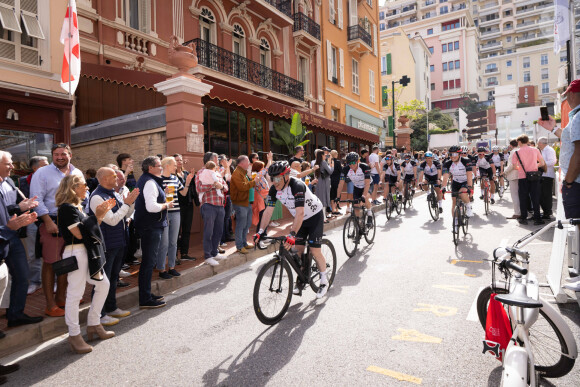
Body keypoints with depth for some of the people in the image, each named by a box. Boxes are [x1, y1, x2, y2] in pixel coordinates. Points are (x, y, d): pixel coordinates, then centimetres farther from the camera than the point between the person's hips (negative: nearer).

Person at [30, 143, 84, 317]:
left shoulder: (78, 173, 12)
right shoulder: (42, 172, -2)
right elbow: (37, 199, -9)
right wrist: (48, 221, -16)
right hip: (52, 223, -5)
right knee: (50, 263, 0)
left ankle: (60, 297, 28)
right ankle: (50, 305, 10)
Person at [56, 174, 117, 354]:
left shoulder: (77, 207, 16)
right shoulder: (67, 208, -13)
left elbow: (90, 229, 15)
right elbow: (79, 233, -19)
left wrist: (102, 213, 7)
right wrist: (96, 215, -14)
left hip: (88, 252, 10)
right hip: (76, 253, -10)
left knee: (103, 284, 14)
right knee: (75, 293, -2)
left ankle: (93, 325, 26)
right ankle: (74, 335, 10)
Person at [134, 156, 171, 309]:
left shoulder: (145, 180, 16)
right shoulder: (150, 182, -18)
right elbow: (152, 207, -28)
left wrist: (164, 203, 13)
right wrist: (167, 205, -13)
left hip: (150, 226, 11)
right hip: (151, 227, -11)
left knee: (148, 261, 17)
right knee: (149, 262, -4)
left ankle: (146, 294, 28)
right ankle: (145, 300, 5)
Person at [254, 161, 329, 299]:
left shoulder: (297, 186, -35)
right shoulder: (274, 189, -14)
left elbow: (300, 213, -43)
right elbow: (268, 210, -13)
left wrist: (292, 234, -50)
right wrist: (261, 231, -22)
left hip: (315, 216, -6)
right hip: (299, 219, 6)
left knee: (315, 251, -8)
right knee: (298, 250, 3)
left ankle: (324, 282, 11)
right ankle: (301, 280, 20)